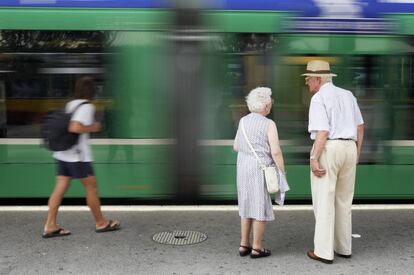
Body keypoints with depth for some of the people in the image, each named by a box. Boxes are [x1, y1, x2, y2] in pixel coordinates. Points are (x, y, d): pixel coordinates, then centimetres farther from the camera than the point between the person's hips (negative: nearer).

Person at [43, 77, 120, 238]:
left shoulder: (70, 105, 13)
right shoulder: (87, 107, -13)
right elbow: (74, 128, -25)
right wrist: (92, 128, -11)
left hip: (62, 154, 8)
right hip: (77, 156, -8)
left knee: (60, 188, 7)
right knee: (91, 187, 5)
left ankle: (50, 226, 6)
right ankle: (100, 223, 16)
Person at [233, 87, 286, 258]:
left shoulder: (243, 121, 6)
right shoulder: (269, 124, -12)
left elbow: (236, 147, 12)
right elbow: (276, 152, -16)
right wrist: (283, 174, -7)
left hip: (243, 169, 6)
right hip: (261, 171, -6)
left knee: (248, 206, 15)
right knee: (261, 208, 4)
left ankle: (244, 245, 17)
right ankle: (256, 248, 9)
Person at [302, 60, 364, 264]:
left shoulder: (319, 98, -10)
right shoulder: (347, 95, 13)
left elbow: (322, 132, -18)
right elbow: (359, 126, 15)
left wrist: (314, 159, -15)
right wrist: (357, 153, 21)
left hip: (327, 150, -7)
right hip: (348, 150, 7)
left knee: (324, 202, 0)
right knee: (343, 201, 16)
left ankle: (324, 251, 4)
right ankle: (343, 247, 22)